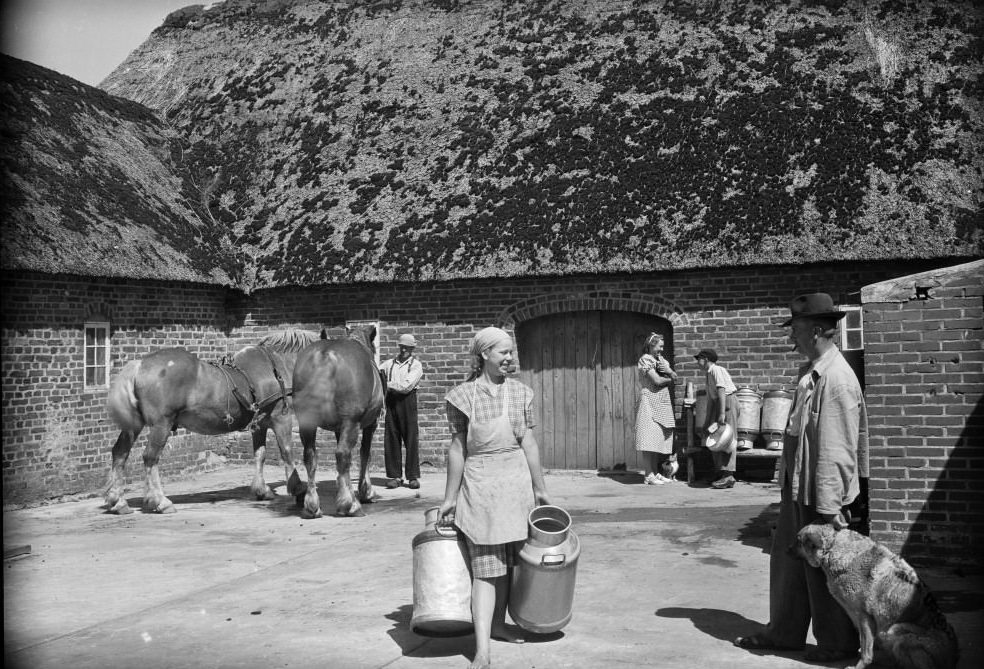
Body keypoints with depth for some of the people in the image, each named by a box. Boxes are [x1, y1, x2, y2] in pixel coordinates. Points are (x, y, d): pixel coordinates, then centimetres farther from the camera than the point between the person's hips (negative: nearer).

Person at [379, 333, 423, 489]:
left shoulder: (416, 365, 1)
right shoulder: (390, 363, 14)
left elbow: (407, 386, -10)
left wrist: (387, 384, -10)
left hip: (407, 401, -4)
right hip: (391, 401, 4)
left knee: (411, 439, -3)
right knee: (391, 439, 2)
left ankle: (413, 476, 2)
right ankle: (395, 476, 7)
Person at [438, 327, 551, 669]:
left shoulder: (520, 393, 5)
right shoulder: (464, 395, -5)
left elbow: (528, 443, 7)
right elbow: (457, 448, -3)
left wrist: (539, 488, 9)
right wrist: (450, 497, 0)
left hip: (517, 480, 4)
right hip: (480, 483, -4)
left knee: (509, 560, 13)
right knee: (485, 567, -7)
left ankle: (497, 624, 32)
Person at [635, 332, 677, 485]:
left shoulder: (661, 359, 18)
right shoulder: (645, 360, -7)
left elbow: (675, 377, 13)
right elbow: (657, 381, -16)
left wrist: (669, 371, -8)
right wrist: (669, 379, 3)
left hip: (662, 403, 8)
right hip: (650, 402, -8)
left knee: (660, 439, 6)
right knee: (649, 439, -9)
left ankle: (656, 472, 11)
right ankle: (649, 475, -8)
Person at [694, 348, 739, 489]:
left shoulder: (716, 370, -12)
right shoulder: (707, 374, 17)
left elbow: (721, 390, -22)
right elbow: (710, 398, 20)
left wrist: (722, 413, -30)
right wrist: (708, 420, 20)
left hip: (728, 400, -10)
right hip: (718, 403, 10)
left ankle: (728, 476, -17)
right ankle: (719, 474, 13)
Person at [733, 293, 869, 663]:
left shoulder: (837, 379, -22)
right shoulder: (809, 371, 8)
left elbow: (837, 448, -23)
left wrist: (830, 505, -22)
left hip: (821, 492, -9)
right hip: (797, 484, 9)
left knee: (824, 568, 6)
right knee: (787, 559, 18)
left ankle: (838, 644, 23)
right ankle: (783, 632, 33)